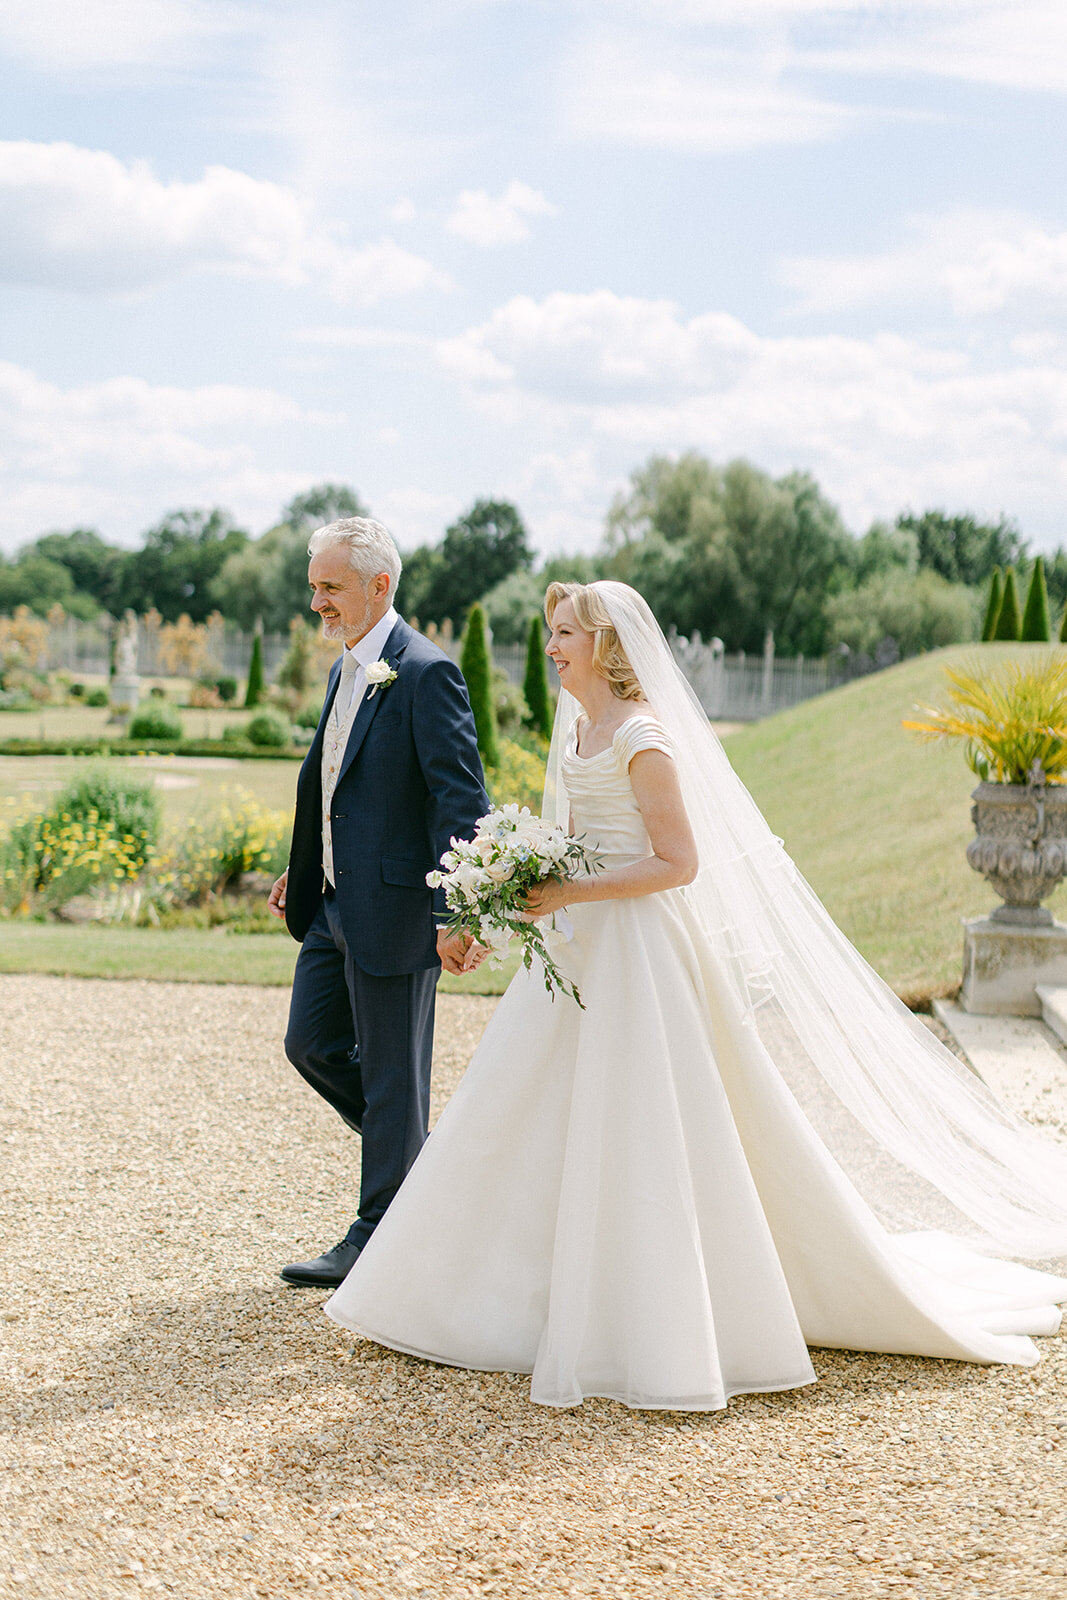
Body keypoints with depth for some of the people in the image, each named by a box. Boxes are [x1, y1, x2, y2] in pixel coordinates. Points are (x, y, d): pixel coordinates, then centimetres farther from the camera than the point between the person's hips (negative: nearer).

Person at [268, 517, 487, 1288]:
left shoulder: (428, 673, -16)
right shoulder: (349, 668, 12)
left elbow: (462, 800, -20)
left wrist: (455, 914, -25)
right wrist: (304, 871, 21)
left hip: (393, 907, -9)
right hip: (334, 905, 9)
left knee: (390, 1075, 3)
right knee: (310, 1043, 15)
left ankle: (377, 1239, 15)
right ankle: (419, 1154, 32)